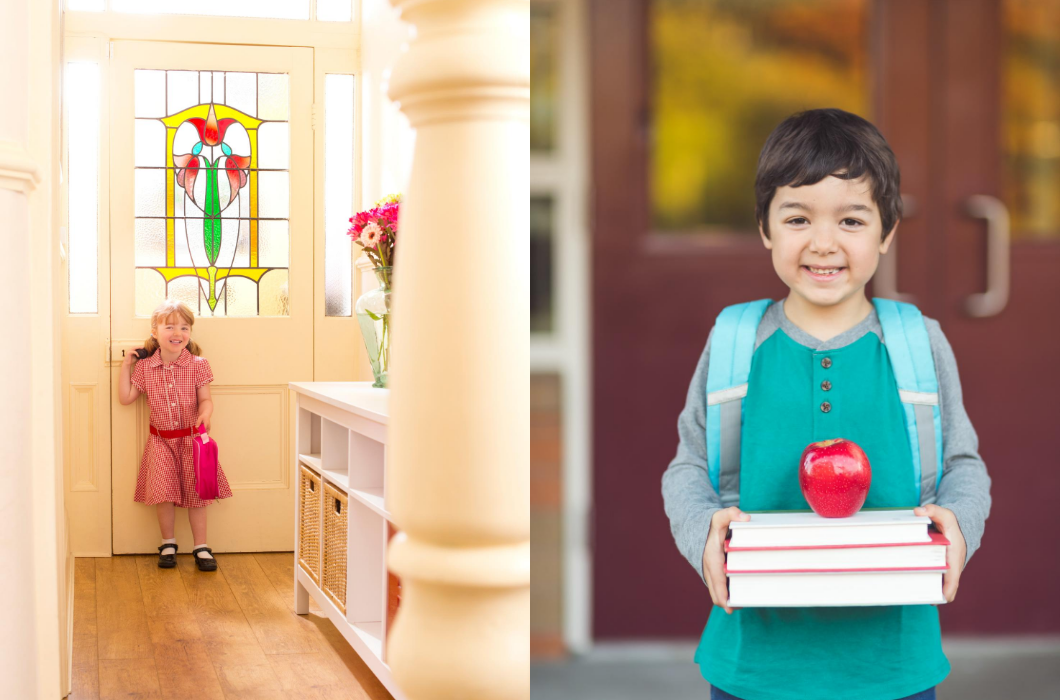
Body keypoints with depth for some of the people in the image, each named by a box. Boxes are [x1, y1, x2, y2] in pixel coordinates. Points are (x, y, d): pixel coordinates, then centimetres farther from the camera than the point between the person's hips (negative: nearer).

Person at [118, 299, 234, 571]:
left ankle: (201, 547, 12)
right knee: (163, 492, -3)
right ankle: (168, 543, 16)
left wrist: (205, 415, -28)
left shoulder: (198, 365, -6)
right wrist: (125, 366, 0)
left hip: (191, 438, -1)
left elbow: (205, 399, -6)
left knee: (196, 493, 2)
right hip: (161, 440, 1)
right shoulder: (145, 367, -1)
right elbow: (125, 398, 4)